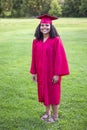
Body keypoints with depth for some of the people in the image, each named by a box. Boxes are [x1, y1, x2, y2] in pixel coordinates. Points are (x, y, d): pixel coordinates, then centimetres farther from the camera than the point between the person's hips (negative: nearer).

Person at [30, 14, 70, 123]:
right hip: (41, 72, 5)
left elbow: (59, 57, -14)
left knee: (53, 92, 6)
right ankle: (47, 112, 34)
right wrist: (33, 72, 5)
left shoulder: (56, 40, -13)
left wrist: (57, 73, -16)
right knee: (44, 92, 15)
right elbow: (34, 57, 6)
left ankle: (55, 115, 23)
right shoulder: (36, 41, 2)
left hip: (52, 72, -5)